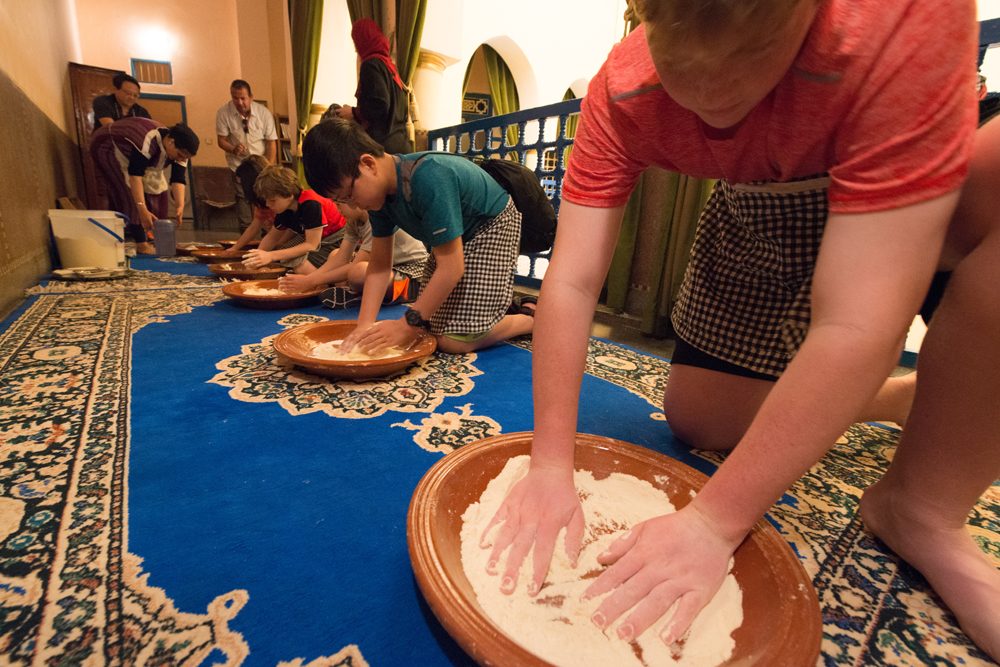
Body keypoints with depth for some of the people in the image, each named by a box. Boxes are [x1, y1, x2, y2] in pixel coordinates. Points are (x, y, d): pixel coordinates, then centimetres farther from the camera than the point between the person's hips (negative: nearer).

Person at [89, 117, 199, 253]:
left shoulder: (179, 149, -17)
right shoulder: (148, 141, -41)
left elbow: (178, 180, -22)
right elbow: (135, 174, -45)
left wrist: (180, 207, -38)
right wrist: (142, 209, -52)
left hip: (134, 153, 8)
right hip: (108, 147, -8)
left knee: (156, 190, -3)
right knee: (130, 193, -22)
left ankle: (152, 235, 6)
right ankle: (141, 243, -24)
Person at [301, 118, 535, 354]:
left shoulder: (428, 181, -35)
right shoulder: (380, 190, -9)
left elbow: (451, 267, -33)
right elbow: (380, 262, -6)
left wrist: (408, 326, -26)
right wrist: (365, 324, -17)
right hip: (455, 235, 9)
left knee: (455, 341, -17)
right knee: (429, 321, 11)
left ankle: (533, 319, 2)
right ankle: (498, 305, 26)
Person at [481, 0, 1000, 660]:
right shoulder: (620, 95, -26)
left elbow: (857, 327, -42)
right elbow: (570, 284, -32)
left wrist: (713, 523, -39)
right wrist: (551, 465, -37)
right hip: (757, 219, 3)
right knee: (696, 415, -3)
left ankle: (924, 511, -16)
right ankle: (907, 396, 19)